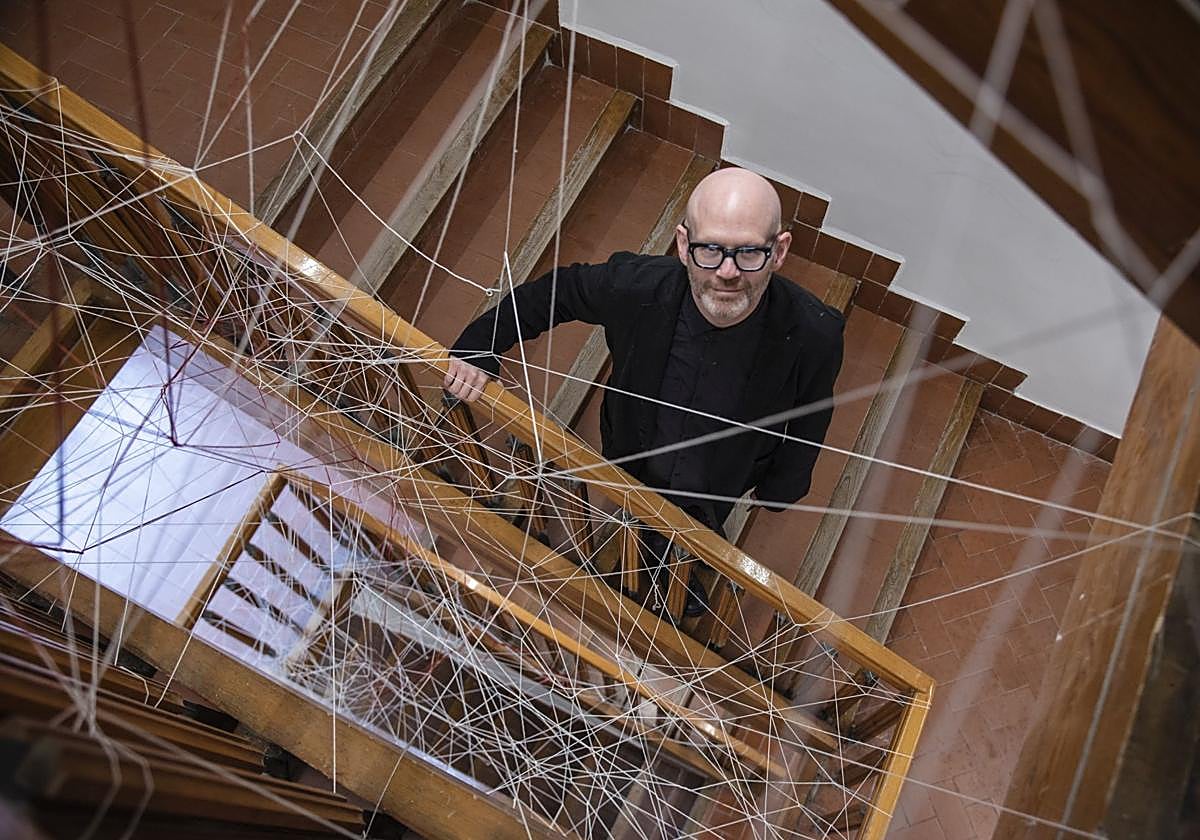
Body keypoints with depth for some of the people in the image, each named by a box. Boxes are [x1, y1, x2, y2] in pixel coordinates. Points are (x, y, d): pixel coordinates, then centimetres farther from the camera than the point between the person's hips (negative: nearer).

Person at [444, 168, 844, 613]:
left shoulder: (814, 335, -37)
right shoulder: (635, 285, -37)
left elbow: (807, 422, -15)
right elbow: (556, 291, -14)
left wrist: (779, 490, 1)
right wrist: (480, 346, -21)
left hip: (717, 489, 0)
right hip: (631, 467, 1)